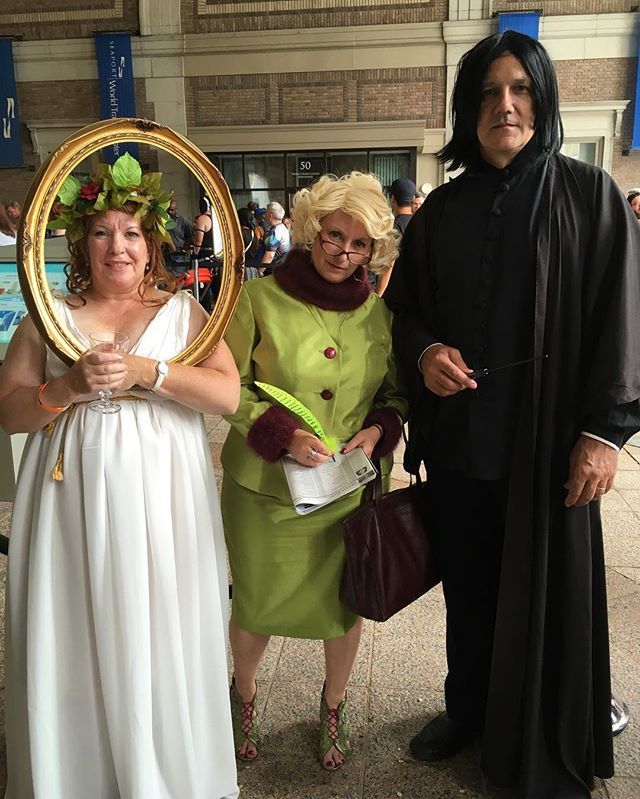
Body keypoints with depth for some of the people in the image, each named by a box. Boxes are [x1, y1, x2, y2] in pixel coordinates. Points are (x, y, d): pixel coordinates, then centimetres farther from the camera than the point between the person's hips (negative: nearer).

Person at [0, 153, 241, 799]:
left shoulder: (182, 312, 5)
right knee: (78, 646, 9)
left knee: (159, 644, 7)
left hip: (161, 503, -1)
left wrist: (146, 372, -19)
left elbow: (228, 393, -8)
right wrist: (70, 387, -15)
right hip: (74, 506, 1)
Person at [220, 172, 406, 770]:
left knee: (346, 602, 16)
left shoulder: (380, 310, -1)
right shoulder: (258, 300, -10)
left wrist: (379, 428, -11)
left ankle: (333, 705, 47)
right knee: (257, 603, 14)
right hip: (265, 488, -2)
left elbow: (398, 390, 9)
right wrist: (281, 433, -20)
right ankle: (244, 697, 48)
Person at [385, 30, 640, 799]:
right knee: (467, 582, 15)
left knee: (547, 588, 9)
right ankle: (468, 707, 40)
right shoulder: (441, 208, 7)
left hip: (546, 434, -3)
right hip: (458, 435, 3)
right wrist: (424, 351, -9)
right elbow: (405, 307, 12)